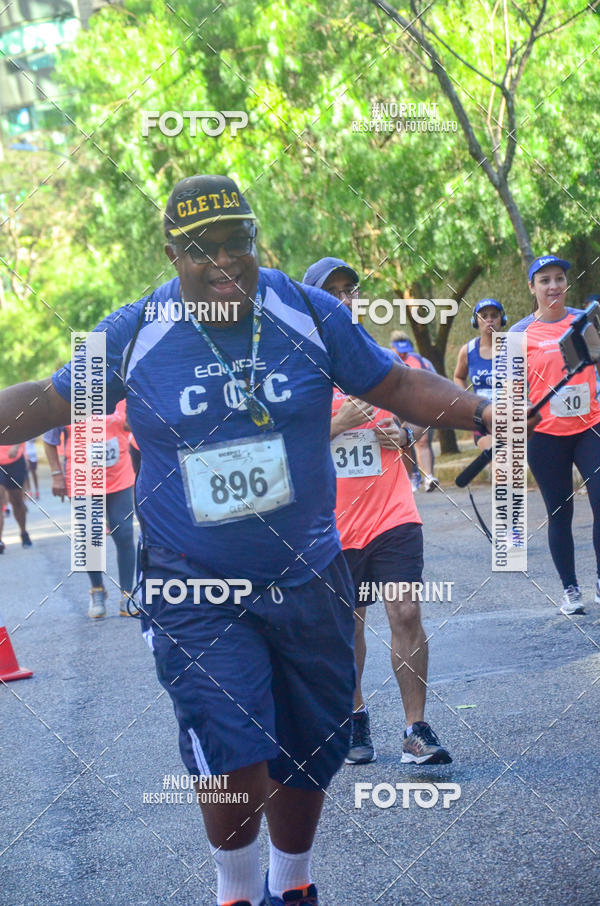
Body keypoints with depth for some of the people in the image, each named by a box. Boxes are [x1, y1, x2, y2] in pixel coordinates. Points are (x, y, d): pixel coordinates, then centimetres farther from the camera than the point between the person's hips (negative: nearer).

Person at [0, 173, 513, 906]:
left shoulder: (308, 315, -3)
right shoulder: (135, 333, -4)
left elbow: (396, 385, 2)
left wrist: (483, 412, -10)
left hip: (309, 580, 2)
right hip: (196, 593, -2)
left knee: (307, 756, 13)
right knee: (233, 758, -15)